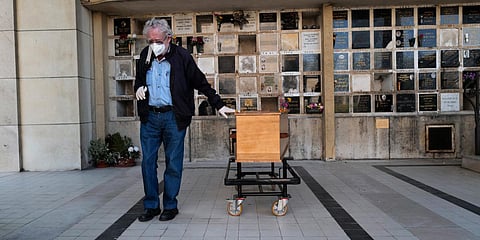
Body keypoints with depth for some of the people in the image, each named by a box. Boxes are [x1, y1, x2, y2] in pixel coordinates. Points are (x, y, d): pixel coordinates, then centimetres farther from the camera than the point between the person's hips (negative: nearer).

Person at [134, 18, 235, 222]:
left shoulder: (181, 56, -5)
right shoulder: (145, 56, 7)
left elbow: (201, 83, 1)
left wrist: (219, 105, 1)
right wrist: (138, 89, 0)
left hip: (174, 117, -4)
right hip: (149, 117, 4)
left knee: (173, 163, 3)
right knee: (148, 162, 7)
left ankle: (170, 205, 18)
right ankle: (151, 205, 21)